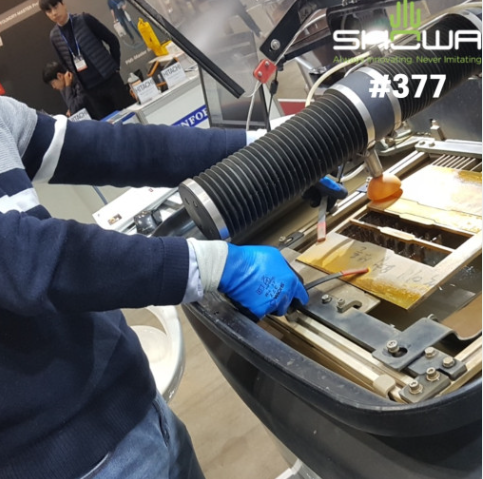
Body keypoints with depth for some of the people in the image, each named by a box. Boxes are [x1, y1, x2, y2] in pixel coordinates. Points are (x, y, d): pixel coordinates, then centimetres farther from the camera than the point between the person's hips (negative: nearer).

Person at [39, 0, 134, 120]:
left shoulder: (85, 20, -5)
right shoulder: (54, 37, 3)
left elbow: (112, 40, 1)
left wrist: (114, 66, 4)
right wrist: (80, 79, 12)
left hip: (109, 79, -3)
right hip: (91, 90, 3)